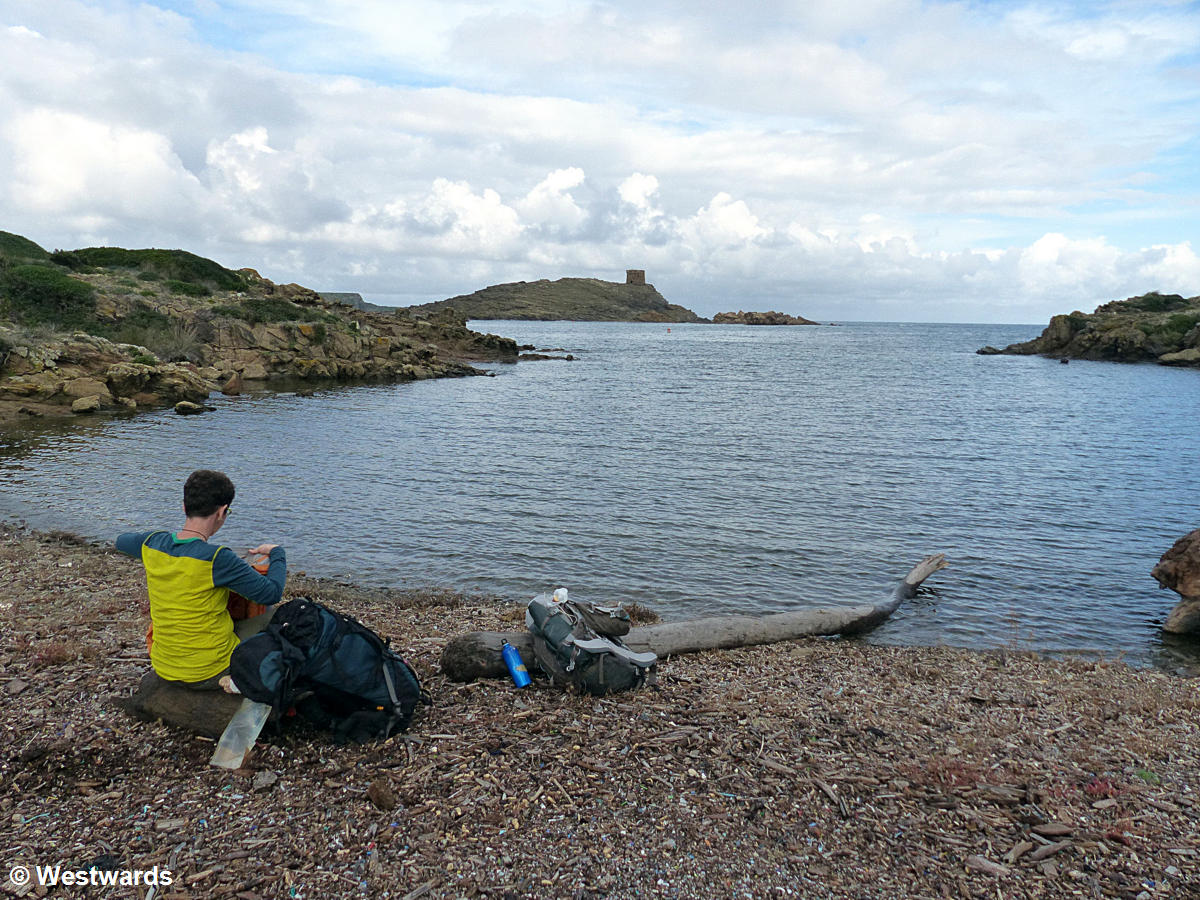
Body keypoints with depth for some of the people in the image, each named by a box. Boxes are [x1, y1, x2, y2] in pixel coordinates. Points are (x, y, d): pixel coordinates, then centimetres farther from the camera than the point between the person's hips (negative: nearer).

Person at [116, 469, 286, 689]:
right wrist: (276, 553, -2)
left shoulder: (152, 544, -6)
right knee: (268, 614, 14)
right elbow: (271, 593, -18)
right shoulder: (217, 559, -25)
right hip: (209, 674, -7)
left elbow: (122, 540, 19)